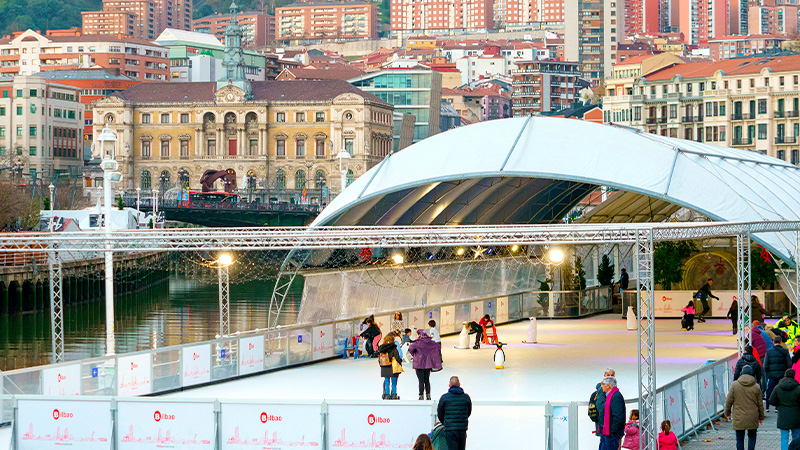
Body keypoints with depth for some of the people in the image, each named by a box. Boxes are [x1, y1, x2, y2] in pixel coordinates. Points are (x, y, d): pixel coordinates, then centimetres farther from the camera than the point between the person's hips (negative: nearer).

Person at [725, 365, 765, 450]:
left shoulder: (734, 385, -6)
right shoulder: (756, 387, -3)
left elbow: (729, 401, -3)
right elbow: (760, 403, 4)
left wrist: (728, 412, 14)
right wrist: (761, 417, 16)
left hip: (739, 418, -1)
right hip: (752, 418, 1)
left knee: (739, 438, 7)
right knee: (752, 436, 16)